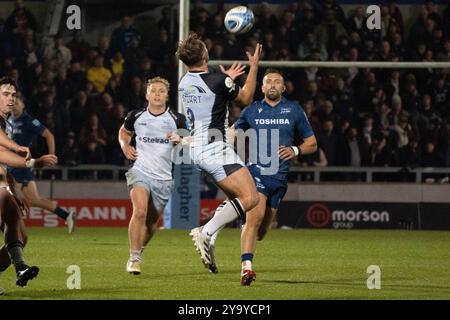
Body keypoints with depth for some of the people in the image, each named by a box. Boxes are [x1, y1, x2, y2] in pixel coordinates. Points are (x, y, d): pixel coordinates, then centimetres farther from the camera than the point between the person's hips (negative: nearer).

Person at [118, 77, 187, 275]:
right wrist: (125, 146, 3)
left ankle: (139, 251, 36)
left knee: (152, 222, 9)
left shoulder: (176, 119, 0)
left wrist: (180, 139, -13)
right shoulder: (136, 116, 2)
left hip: (164, 177, 2)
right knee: (140, 211, -24)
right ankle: (134, 258, -19)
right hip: (140, 171, -2)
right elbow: (124, 131, 23)